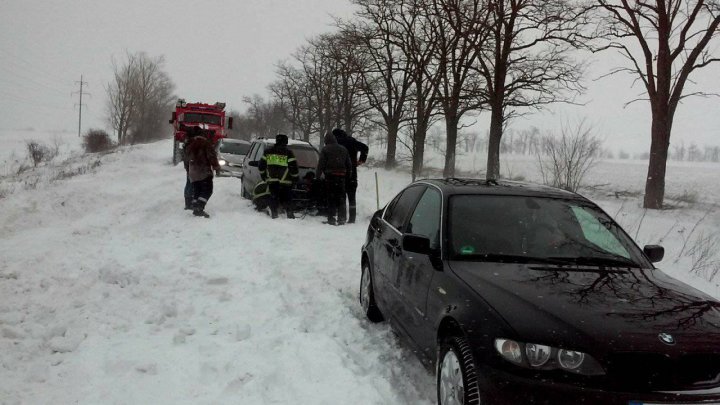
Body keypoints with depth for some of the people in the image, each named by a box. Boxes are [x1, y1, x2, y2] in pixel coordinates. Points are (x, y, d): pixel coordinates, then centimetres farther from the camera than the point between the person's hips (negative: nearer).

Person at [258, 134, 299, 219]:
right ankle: (289, 213, 1)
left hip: (271, 181, 3)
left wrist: (264, 176, 23)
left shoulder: (267, 151, 8)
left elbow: (261, 166, 12)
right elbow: (293, 167, -4)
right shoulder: (288, 153, -4)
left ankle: (274, 213, 3)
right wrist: (295, 178, 8)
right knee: (287, 198, 5)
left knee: (273, 197, 8)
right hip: (285, 181, -3)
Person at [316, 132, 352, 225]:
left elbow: (321, 163, -7)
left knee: (331, 198, 0)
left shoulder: (325, 149, -2)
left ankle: (331, 218, -2)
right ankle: (341, 218, 9)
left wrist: (318, 174, 1)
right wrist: (348, 177, 20)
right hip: (341, 176, 4)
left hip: (330, 176, -4)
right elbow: (349, 164, 15)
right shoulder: (343, 149, 13)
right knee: (341, 197, 10)